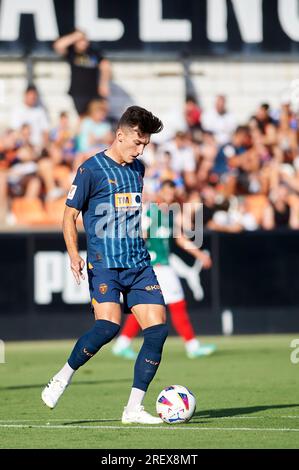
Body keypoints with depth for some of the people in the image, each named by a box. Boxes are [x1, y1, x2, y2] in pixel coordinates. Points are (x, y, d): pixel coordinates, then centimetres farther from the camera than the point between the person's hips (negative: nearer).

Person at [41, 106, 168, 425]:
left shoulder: (137, 170, 17)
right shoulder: (92, 169, -3)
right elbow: (70, 215, -2)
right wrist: (74, 254, -15)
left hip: (138, 263, 6)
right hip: (104, 263, -6)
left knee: (157, 329, -7)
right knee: (108, 326, -24)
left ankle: (134, 408, -1)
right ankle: (63, 378, 0)